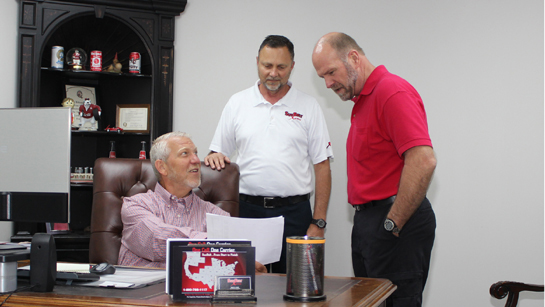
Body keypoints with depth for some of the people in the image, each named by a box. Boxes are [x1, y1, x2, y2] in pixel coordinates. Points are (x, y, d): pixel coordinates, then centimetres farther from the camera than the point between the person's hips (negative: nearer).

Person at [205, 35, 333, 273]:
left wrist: (318, 223, -3)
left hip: (293, 212, -1)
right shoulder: (237, 103, 9)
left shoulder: (308, 107, 5)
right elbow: (219, 154, 15)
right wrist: (214, 156, -10)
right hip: (247, 209, 1)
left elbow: (322, 167, 3)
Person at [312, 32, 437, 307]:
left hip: (394, 222, -10)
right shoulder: (363, 100, 18)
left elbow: (423, 160, -25)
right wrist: (367, 222, 11)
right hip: (367, 220, 10)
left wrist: (393, 224, -19)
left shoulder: (392, 92, -14)